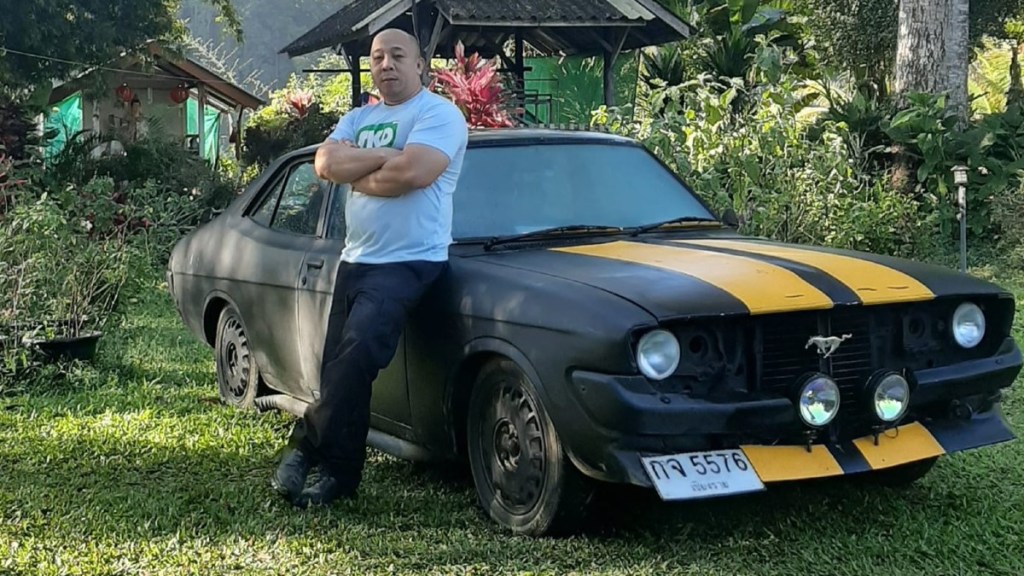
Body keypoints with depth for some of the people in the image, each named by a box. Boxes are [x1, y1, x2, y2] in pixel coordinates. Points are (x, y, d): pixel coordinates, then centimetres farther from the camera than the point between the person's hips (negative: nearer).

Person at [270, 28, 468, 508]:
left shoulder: (439, 114, -5)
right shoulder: (358, 119, 17)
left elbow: (412, 172, -22)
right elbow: (325, 163, 0)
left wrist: (354, 174, -6)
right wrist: (383, 156, -12)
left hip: (409, 262, -7)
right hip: (354, 260, 7)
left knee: (357, 352, -25)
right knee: (339, 370, 5)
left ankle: (305, 446, -12)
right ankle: (339, 473, 13)